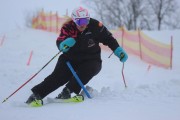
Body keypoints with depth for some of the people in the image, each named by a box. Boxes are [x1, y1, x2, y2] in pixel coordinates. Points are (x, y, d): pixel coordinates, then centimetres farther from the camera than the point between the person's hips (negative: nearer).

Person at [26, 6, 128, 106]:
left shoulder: (95, 26, -14)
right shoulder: (68, 27, -14)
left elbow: (108, 38, 0)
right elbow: (59, 43, -25)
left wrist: (118, 50, -7)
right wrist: (64, 44, -48)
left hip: (91, 59, 0)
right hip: (71, 59, 0)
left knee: (90, 69, -32)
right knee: (59, 76, -19)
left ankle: (67, 91, -26)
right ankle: (37, 94, -16)